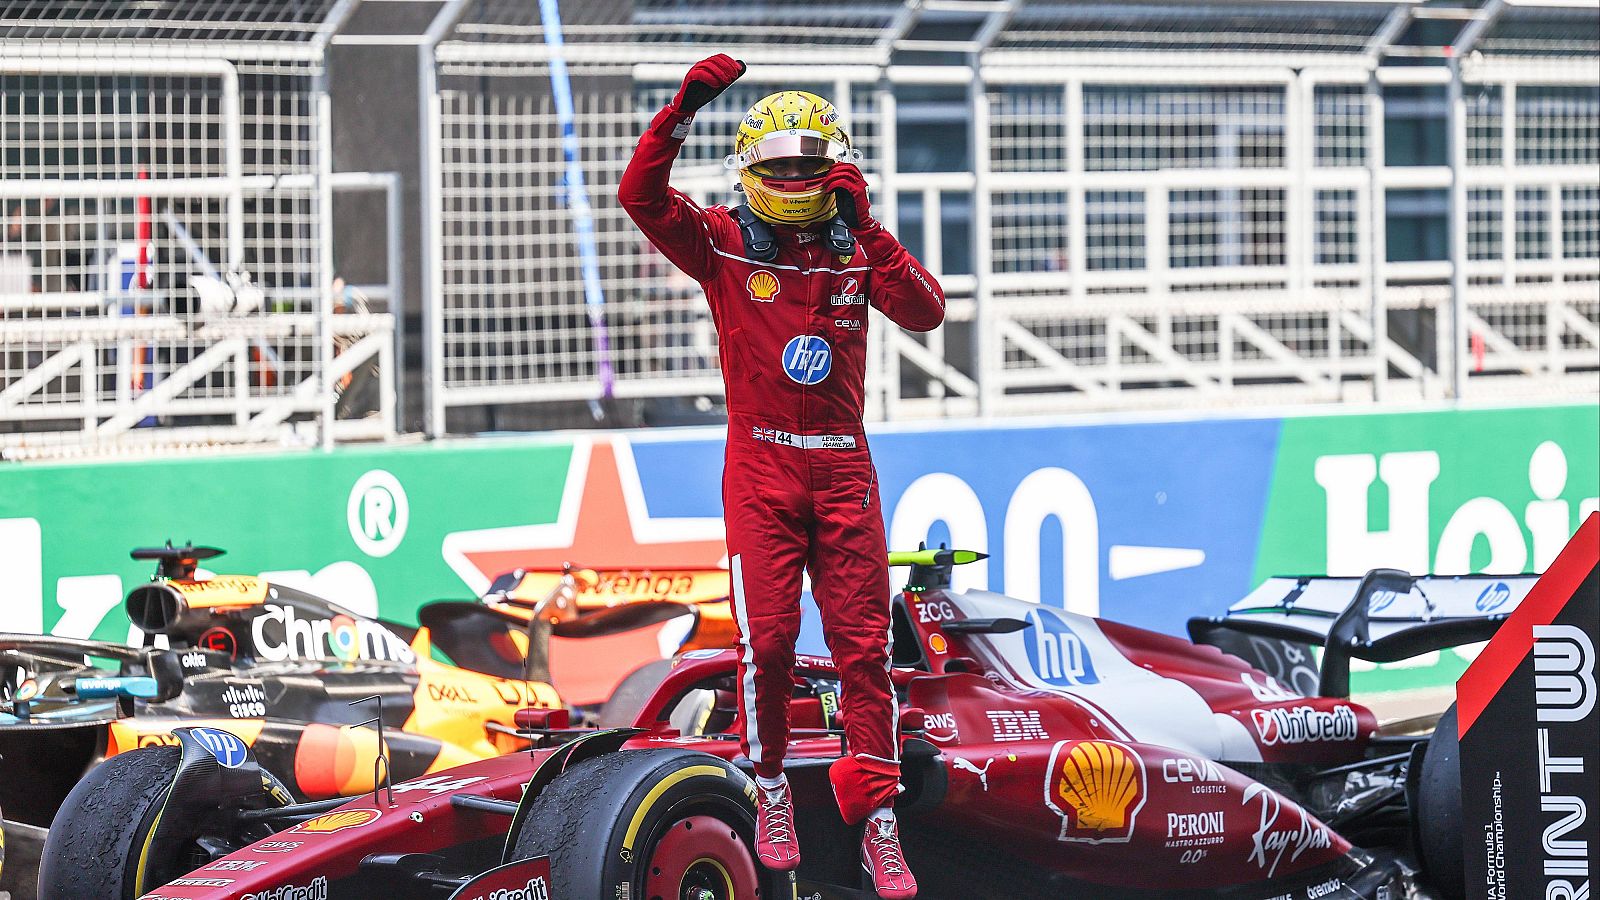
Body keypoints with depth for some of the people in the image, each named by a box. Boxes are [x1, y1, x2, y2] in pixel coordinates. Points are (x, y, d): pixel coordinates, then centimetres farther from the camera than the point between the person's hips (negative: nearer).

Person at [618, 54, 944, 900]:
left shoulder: (857, 248, 7)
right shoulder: (724, 243, 2)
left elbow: (925, 313, -8)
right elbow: (641, 196, -12)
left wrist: (866, 230, -16)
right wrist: (683, 109, -22)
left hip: (842, 466, 2)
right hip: (760, 468, -2)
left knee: (863, 646, -1)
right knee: (767, 642, -5)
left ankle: (876, 813, 2)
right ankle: (771, 792, 14)